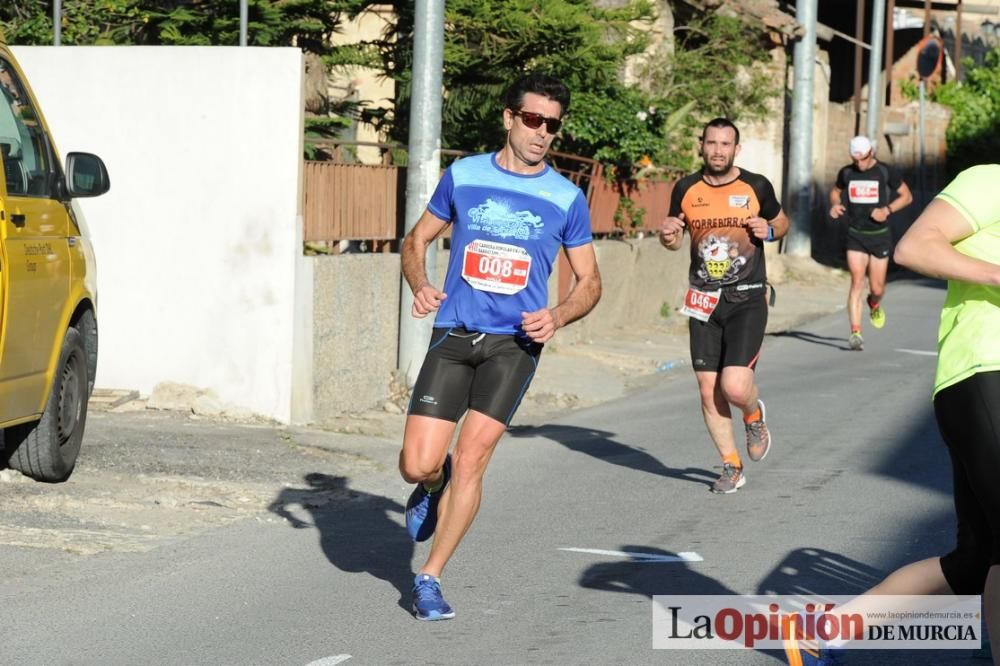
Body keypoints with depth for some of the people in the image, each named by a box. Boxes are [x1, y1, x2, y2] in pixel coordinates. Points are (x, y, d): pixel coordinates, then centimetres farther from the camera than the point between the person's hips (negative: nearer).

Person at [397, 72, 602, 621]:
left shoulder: (566, 199, 3)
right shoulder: (463, 176, 5)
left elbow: (589, 282, 10)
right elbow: (417, 240, 15)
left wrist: (558, 316, -11)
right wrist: (420, 286, -6)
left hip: (514, 343, -1)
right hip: (453, 336, 1)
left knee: (470, 459, -13)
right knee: (417, 466, -8)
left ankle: (429, 578, 3)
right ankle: (435, 483, 32)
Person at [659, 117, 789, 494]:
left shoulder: (756, 187, -1)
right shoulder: (686, 189, 4)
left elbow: (782, 222, 15)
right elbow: (675, 239, 16)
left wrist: (769, 230, -7)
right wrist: (668, 235, -7)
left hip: (747, 300, -3)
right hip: (703, 302, 3)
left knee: (735, 386, -16)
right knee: (708, 390, 1)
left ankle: (754, 415, 20)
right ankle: (732, 467, 17)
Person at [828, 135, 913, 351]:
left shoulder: (886, 172, -5)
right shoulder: (846, 173, 2)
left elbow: (906, 196, 1)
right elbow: (836, 191, 21)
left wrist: (887, 209, -15)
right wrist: (835, 204, -2)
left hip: (879, 235, -1)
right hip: (855, 236, 1)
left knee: (877, 288, 3)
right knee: (857, 282, -13)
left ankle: (874, 304, 41)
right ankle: (855, 332, -16)